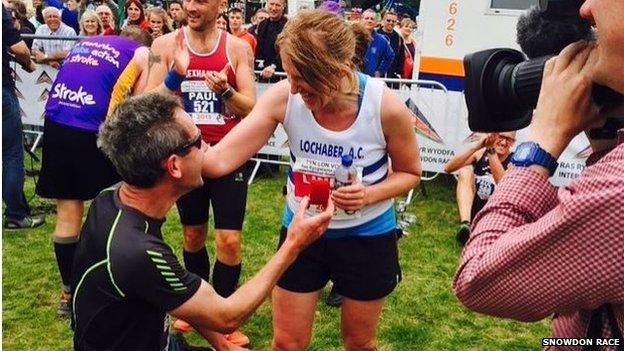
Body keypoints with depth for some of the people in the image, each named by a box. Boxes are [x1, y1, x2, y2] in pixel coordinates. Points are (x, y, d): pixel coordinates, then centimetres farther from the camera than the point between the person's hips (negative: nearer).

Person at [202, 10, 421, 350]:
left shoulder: (386, 107, -23)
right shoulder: (282, 97, -21)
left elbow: (409, 173, -6)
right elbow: (221, 158, -25)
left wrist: (369, 195, -26)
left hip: (366, 235, -1)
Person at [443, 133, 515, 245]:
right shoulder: (481, 152, 0)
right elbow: (448, 168, -15)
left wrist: (491, 151, -31)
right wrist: (476, 146, -25)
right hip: (470, 209, 2)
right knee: (466, 170, -20)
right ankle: (465, 224, -38)